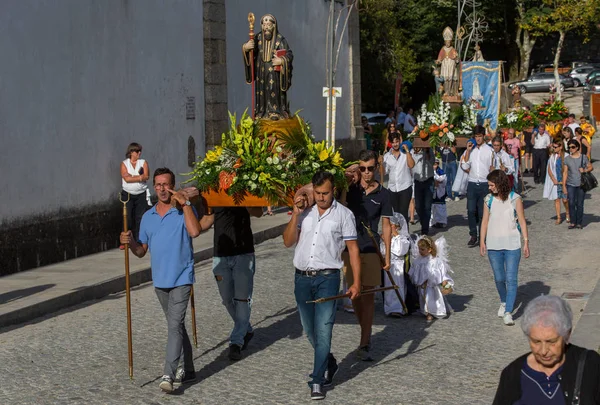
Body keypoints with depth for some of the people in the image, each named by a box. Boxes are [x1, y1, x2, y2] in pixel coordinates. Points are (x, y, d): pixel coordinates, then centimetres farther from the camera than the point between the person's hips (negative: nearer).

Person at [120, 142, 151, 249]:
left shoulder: (143, 162, 5)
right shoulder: (124, 164, 1)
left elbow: (146, 176, -9)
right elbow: (126, 178, -13)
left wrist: (132, 177, -15)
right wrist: (139, 177, -13)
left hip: (141, 194, 1)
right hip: (127, 194, -1)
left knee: (140, 218, -1)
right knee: (128, 218, -4)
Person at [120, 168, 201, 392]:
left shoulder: (184, 210, -6)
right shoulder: (148, 217, 10)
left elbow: (194, 231, -27)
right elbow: (142, 251, 13)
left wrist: (185, 203, -23)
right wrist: (130, 242, -8)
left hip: (181, 279, -6)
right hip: (160, 281, 6)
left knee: (175, 325, -14)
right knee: (177, 325, 16)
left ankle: (169, 374, -19)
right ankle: (188, 369, 27)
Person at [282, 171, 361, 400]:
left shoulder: (343, 214, -1)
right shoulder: (304, 211, 8)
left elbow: (353, 249, 0)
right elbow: (288, 242, 4)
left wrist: (356, 282, -6)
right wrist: (296, 214, -7)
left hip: (327, 278, -4)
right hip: (302, 278, 4)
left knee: (323, 330, -9)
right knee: (310, 331, 14)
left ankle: (317, 382, -5)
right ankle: (329, 364, 37)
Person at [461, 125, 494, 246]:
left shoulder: (489, 150, 4)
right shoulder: (470, 149, 10)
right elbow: (465, 167, 1)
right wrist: (468, 150, -3)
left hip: (485, 184, -2)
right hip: (472, 184, 2)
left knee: (483, 212, -1)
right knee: (471, 210, -7)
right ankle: (473, 236, 3)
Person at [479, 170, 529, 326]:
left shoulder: (515, 199, -4)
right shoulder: (489, 199, 3)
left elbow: (522, 221, 0)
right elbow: (485, 221, 9)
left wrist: (526, 242, -2)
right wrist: (482, 241, 5)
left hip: (512, 245, -3)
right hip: (493, 245, 3)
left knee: (511, 279, -8)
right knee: (499, 278, 12)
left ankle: (508, 312, -8)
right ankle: (503, 303, 36)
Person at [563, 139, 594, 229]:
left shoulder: (583, 157, 1)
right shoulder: (567, 159, 4)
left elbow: (591, 167, 9)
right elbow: (565, 172, 6)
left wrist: (585, 170, -13)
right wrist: (564, 185, 2)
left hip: (581, 184, -1)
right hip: (570, 185, 1)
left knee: (579, 204, 1)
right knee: (571, 204, -1)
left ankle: (579, 223, 11)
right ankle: (573, 222, 9)